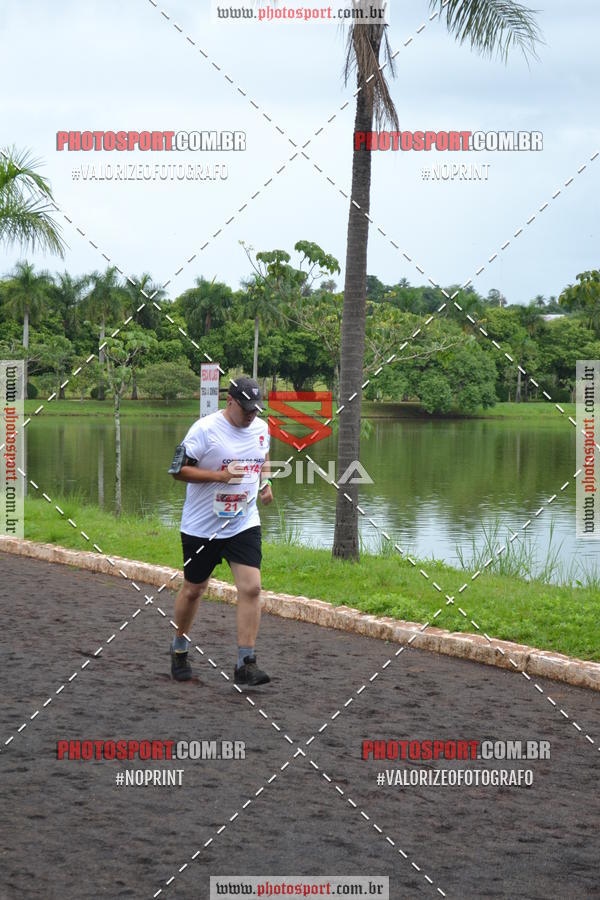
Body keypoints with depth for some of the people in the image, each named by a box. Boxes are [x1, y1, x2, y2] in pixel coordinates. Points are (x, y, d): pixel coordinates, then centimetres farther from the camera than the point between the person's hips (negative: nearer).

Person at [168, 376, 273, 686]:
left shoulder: (261, 428, 4)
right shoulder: (205, 428, -14)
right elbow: (178, 469, -14)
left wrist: (264, 483, 7)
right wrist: (219, 476, -23)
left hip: (244, 524, 3)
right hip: (201, 528, -3)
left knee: (251, 588, -12)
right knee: (193, 590, 11)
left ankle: (245, 664, -8)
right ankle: (179, 649, 35)